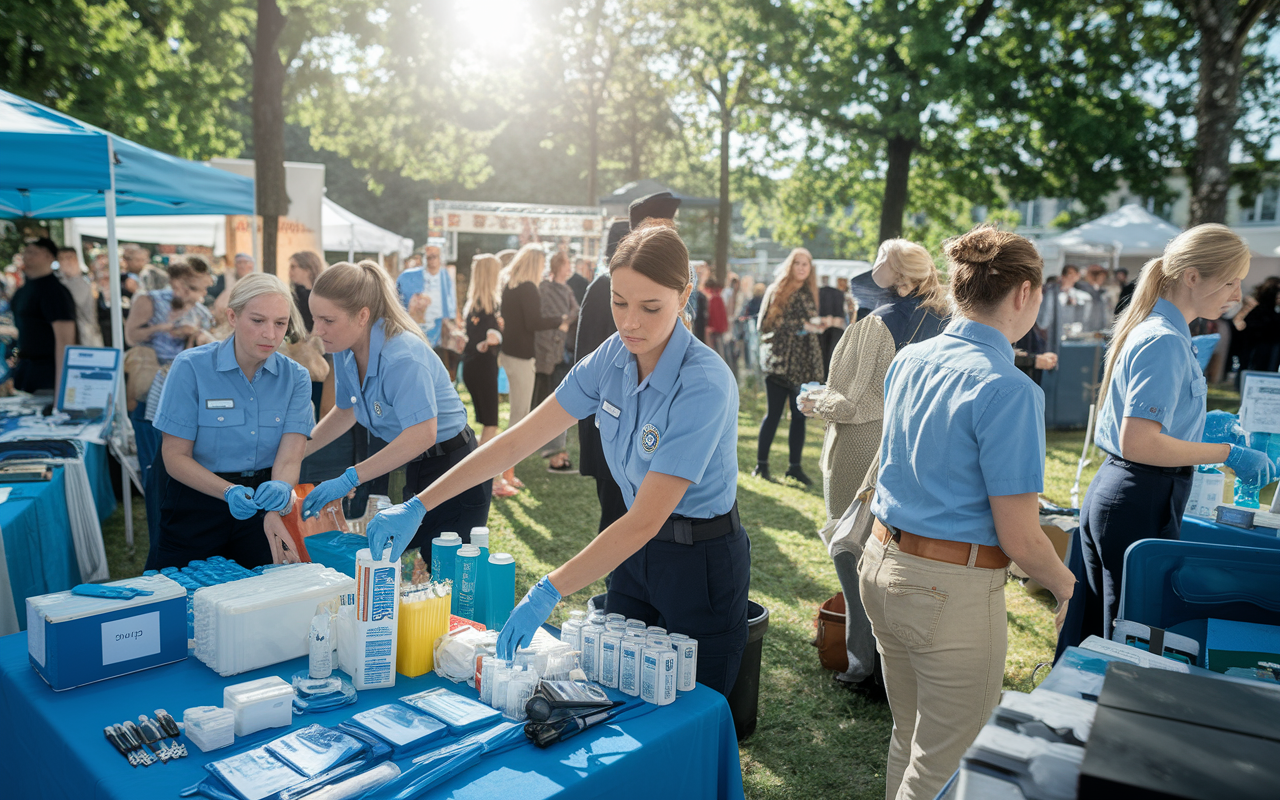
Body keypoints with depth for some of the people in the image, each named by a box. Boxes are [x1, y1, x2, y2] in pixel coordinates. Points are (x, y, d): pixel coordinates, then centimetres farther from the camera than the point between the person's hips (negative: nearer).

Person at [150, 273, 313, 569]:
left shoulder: (295, 377, -6)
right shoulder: (191, 366, -13)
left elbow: (289, 458, -15)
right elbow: (175, 456, -12)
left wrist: (279, 491, -39)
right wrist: (229, 491, -30)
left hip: (262, 504, 2)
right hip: (196, 504, -1)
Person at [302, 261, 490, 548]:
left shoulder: (402, 356, -28)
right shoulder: (344, 352, -1)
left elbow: (422, 435, -36)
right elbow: (345, 411, 15)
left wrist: (349, 478, -35)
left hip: (454, 471, -8)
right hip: (413, 470, 9)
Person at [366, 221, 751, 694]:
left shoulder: (705, 385, -27)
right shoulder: (612, 359, -7)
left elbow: (646, 520, -30)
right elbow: (518, 440, -6)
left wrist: (548, 593, -34)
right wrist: (417, 507, -10)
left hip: (702, 566, -6)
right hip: (636, 552, 6)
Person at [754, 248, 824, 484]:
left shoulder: (809, 294, 14)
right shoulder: (776, 291, 2)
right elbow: (766, 323, -7)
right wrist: (801, 326, -12)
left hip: (802, 363, 4)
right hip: (778, 361, -4)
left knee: (799, 415, 3)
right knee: (773, 413, -3)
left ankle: (795, 467, 9)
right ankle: (761, 464, 6)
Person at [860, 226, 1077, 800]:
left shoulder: (908, 361, 3)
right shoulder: (1009, 391, -19)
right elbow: (1019, 539, -17)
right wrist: (1067, 586, 2)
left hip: (881, 564, 8)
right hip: (952, 589, -7)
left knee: (908, 740, 25)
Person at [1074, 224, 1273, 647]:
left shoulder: (1148, 328, 13)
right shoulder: (1167, 342, -17)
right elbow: (1138, 444, -24)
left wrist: (1198, 428, 22)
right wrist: (1228, 453, -16)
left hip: (1108, 495, 10)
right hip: (1142, 505, -10)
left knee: (1097, 632, 18)